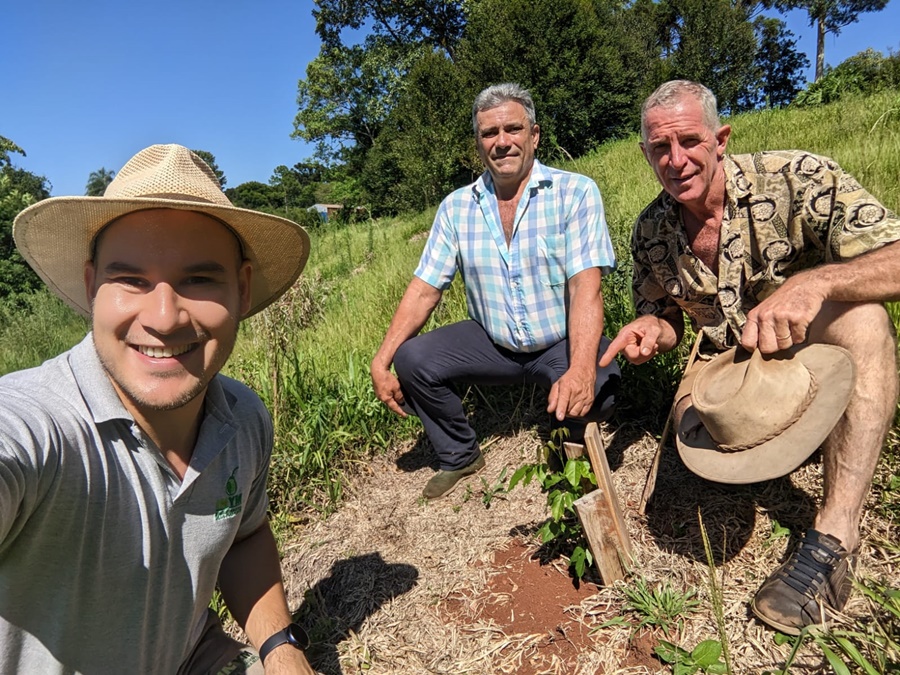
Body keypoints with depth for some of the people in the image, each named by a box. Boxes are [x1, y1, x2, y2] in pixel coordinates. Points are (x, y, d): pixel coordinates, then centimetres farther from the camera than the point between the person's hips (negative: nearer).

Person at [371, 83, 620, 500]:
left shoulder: (575, 193, -12)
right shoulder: (456, 207, -1)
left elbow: (586, 286, -22)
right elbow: (424, 289, -3)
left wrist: (581, 370, -38)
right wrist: (382, 360, -15)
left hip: (561, 343, -3)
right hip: (493, 343, 3)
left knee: (595, 394, -32)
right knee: (412, 359, -15)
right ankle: (460, 456, 11)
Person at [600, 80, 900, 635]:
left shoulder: (797, 180, -17)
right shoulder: (651, 233, -4)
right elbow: (665, 314, 9)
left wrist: (814, 282, -45)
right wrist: (651, 329, -15)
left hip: (816, 356, -2)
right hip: (734, 370, 3)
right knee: (697, 430, -29)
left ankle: (834, 538, -33)